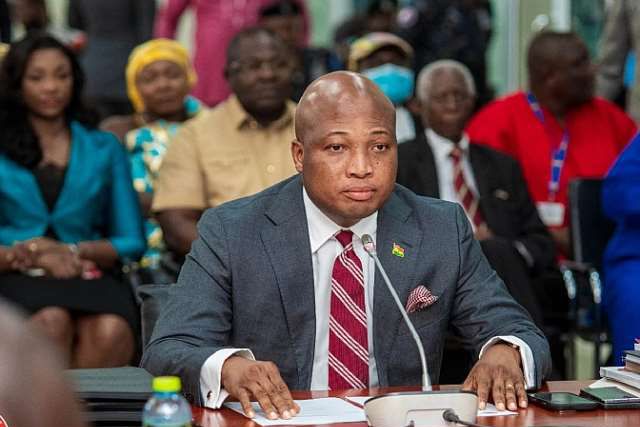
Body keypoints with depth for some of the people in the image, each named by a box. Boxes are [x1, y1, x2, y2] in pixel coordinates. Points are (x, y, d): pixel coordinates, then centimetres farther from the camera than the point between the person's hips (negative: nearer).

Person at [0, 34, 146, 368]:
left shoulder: (105, 149, 20)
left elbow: (131, 242, 13)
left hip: (88, 277, 1)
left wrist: (73, 251, -4)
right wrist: (32, 255, -12)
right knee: (52, 321, -37)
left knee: (113, 331, -34)